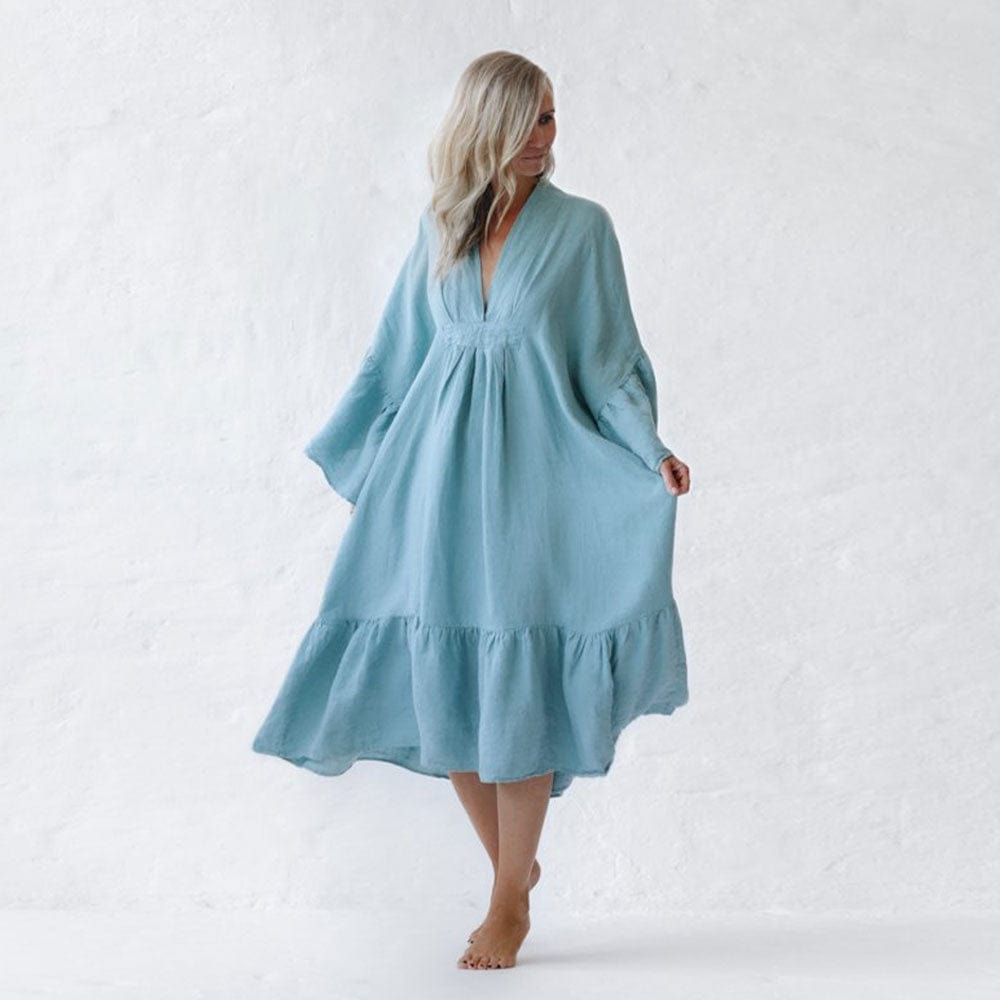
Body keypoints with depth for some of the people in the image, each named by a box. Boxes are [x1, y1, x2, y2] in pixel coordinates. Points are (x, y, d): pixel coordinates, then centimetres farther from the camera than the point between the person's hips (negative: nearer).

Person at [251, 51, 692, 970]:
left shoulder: (581, 226, 3)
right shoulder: (440, 225, 11)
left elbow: (608, 362, 1)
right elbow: (401, 352, 19)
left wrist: (649, 452, -14)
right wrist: (344, 446, 25)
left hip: (530, 470, -3)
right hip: (435, 466, 4)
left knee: (515, 685, -4)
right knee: (444, 677, 2)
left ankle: (510, 902, 10)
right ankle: (513, 861, 21)